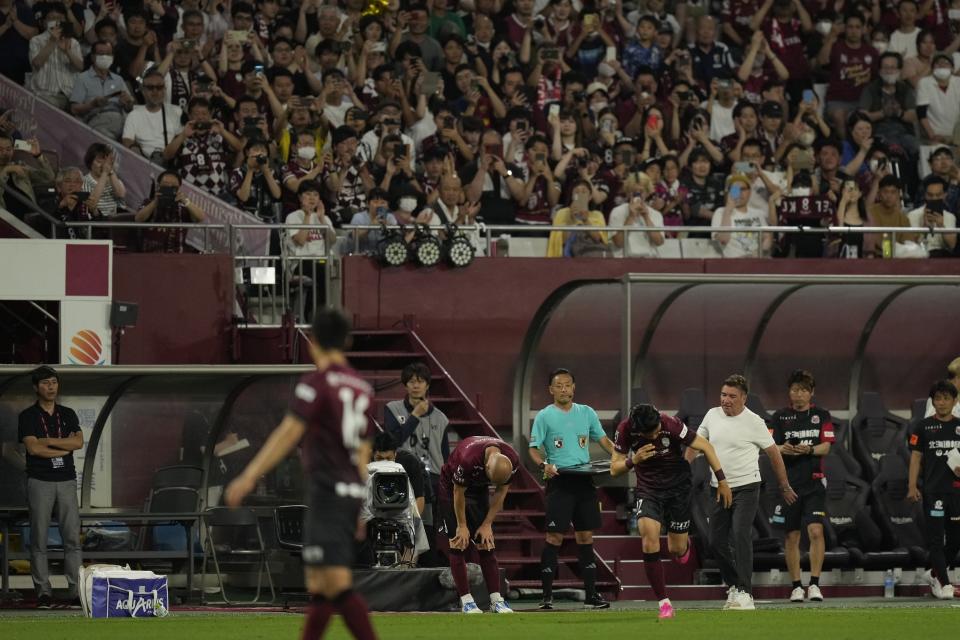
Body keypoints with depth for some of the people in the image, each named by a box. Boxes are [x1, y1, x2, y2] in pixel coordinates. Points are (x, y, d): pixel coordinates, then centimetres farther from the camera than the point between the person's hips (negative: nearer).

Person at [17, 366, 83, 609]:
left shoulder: (68, 414, 13)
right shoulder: (28, 416, 2)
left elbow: (78, 442, -2)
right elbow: (33, 448, -12)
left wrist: (48, 441, -8)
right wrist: (64, 447, -5)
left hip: (67, 481, 3)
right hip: (40, 482, -3)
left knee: (72, 538, -2)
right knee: (39, 539, -3)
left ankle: (76, 590, -2)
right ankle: (43, 592, 0)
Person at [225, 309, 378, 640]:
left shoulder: (316, 383, -8)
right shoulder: (362, 387, 14)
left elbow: (288, 433, -19)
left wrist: (249, 477, -22)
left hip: (327, 489, -8)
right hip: (352, 491, 8)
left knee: (338, 587, -12)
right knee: (318, 587, 13)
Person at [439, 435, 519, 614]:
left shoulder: (512, 461, -25)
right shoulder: (467, 458, -40)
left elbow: (501, 492, -8)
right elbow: (458, 493, -24)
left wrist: (487, 524, -7)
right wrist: (462, 526, -13)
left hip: (479, 490, 4)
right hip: (452, 487, -4)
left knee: (485, 544, -2)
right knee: (459, 544, -10)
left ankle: (496, 600, -3)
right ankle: (466, 601, -8)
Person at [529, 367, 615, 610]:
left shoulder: (586, 413, 12)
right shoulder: (544, 416, 1)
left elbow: (603, 439, 18)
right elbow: (534, 448, -2)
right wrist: (543, 465, -22)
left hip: (584, 480, 4)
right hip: (559, 480, -4)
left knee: (586, 536, 6)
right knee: (554, 536, -8)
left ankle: (591, 595, 9)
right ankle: (547, 595, -4)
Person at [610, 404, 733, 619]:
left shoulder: (671, 425, -25)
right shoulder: (625, 430, -18)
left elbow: (705, 447, -12)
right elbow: (614, 468, -9)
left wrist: (722, 481, -11)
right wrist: (633, 460, -31)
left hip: (678, 488, -1)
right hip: (648, 490, 1)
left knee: (677, 549, 5)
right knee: (649, 540, -21)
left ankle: (685, 544, 47)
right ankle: (664, 603, -15)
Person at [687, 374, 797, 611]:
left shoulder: (754, 422, -8)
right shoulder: (712, 415, 5)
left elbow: (773, 453, 2)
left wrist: (785, 487, 8)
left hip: (746, 487, -6)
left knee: (740, 536, -19)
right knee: (717, 540, 5)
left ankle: (744, 594, -20)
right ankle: (734, 586, 22)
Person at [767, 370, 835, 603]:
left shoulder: (822, 415, 6)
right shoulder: (780, 417, 7)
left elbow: (826, 446, -1)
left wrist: (809, 449, -22)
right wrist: (782, 449, -21)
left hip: (814, 481, -1)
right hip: (788, 481, 1)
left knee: (816, 530, -15)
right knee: (791, 536, 4)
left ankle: (814, 584, -11)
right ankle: (796, 586, 13)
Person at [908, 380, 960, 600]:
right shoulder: (924, 427, 5)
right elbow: (916, 457, 4)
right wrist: (912, 486, -5)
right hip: (933, 490, -2)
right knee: (935, 538, -7)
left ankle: (934, 573, 26)